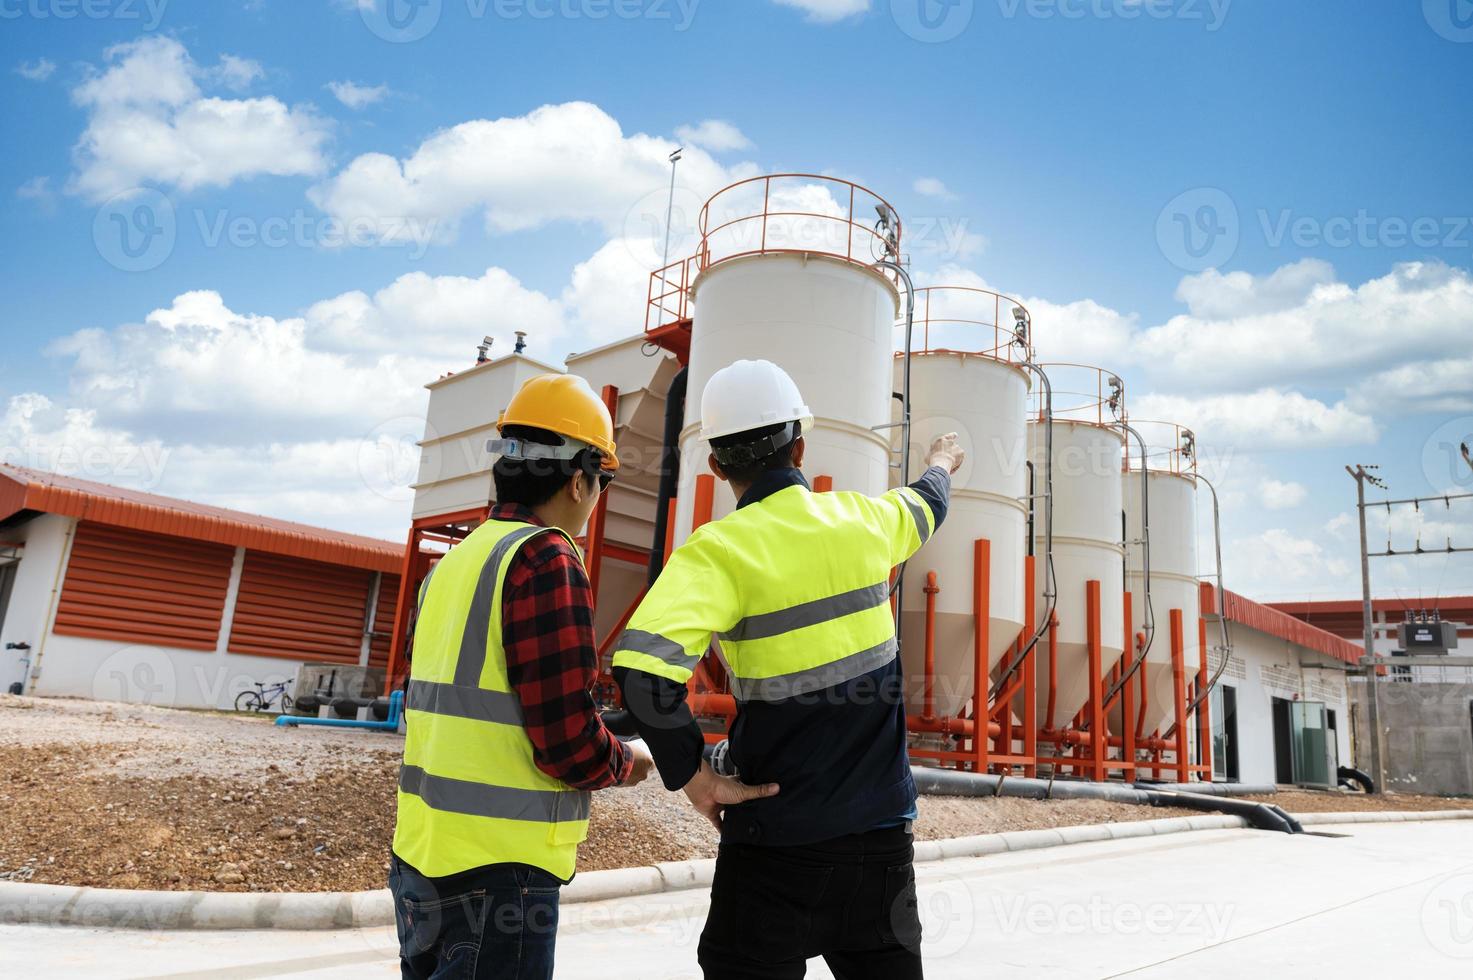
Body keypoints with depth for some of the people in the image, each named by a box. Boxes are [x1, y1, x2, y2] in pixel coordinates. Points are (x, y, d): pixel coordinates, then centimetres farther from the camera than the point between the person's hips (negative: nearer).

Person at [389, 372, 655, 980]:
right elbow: (568, 740, -20)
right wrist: (626, 764, 1)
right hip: (496, 868, -8)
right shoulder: (547, 559, -16)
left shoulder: (453, 562, 10)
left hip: (420, 856, 8)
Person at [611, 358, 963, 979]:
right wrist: (942, 463, 47)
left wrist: (694, 777, -15)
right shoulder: (864, 521, 0)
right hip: (882, 827, 4)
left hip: (776, 837, -4)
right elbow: (927, 503, 24)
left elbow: (642, 665, -29)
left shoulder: (719, 550, -14)